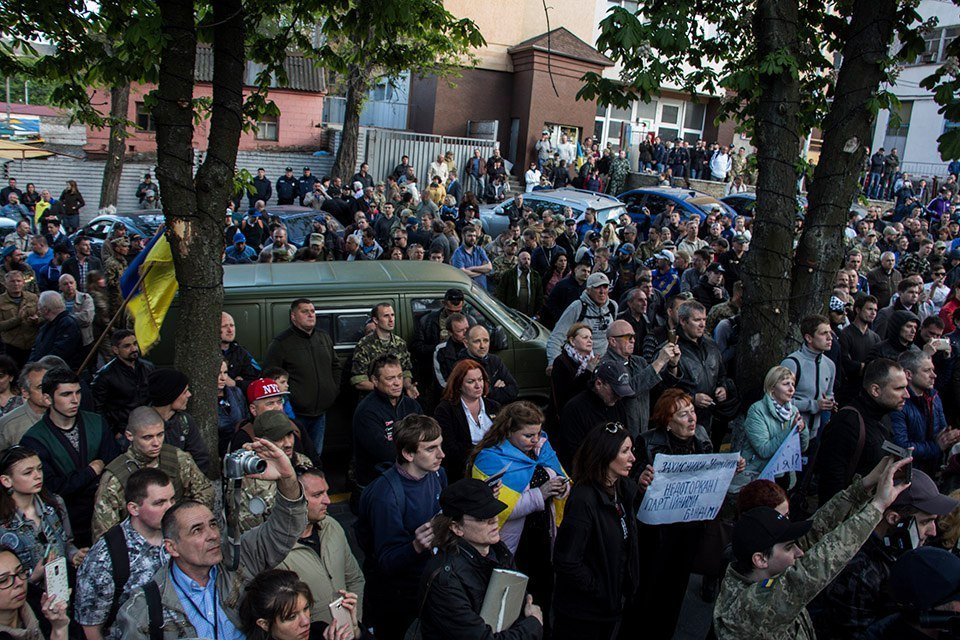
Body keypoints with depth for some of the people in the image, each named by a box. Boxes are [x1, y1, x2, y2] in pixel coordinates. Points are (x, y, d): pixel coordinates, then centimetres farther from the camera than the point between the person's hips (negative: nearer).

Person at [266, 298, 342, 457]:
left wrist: (334, 389, 12)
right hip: (295, 414, -6)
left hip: (320, 412, 6)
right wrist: (286, 400, -12)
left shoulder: (324, 337, 10)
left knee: (316, 455, 17)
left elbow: (336, 365, 23)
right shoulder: (281, 343, -10)